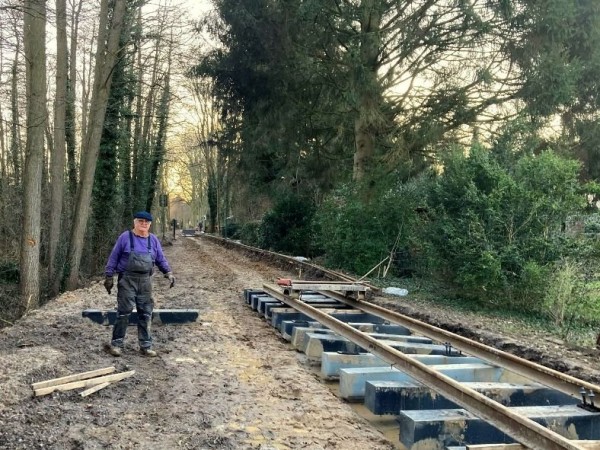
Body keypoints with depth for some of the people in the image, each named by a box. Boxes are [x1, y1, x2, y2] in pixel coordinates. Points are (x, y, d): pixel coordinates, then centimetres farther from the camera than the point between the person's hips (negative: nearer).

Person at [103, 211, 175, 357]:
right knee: (124, 312, -6)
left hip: (145, 281, 4)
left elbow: (161, 259, 12)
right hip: (127, 280, -4)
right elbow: (114, 257, 1)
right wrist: (108, 276, -3)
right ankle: (116, 344, 4)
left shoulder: (153, 240, 9)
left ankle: (146, 345, 14)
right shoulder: (125, 237, -2)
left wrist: (168, 272, -2)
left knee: (146, 313, 6)